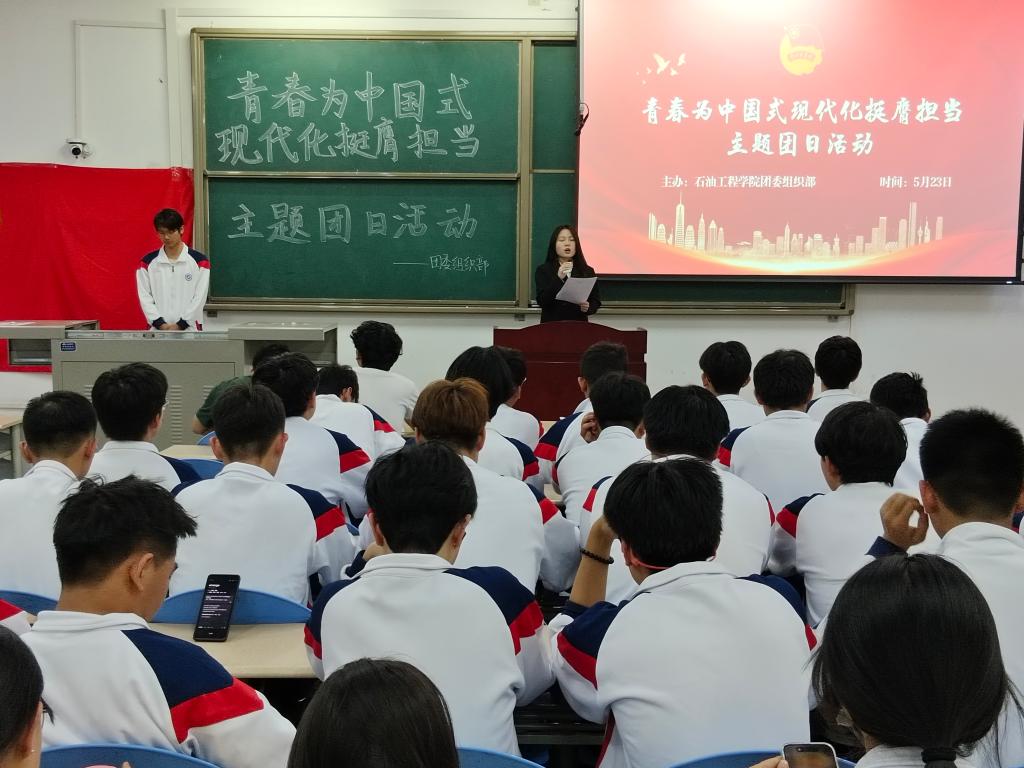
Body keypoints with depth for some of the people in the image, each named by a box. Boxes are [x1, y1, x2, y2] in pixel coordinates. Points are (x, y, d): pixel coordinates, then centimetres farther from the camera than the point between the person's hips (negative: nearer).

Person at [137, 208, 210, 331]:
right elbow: (145, 297, 4)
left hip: (189, 329, -1)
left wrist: (181, 325, -10)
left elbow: (199, 298, -3)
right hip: (158, 330, 1)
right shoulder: (147, 263, 8)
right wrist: (160, 324, -9)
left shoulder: (200, 261, 2)